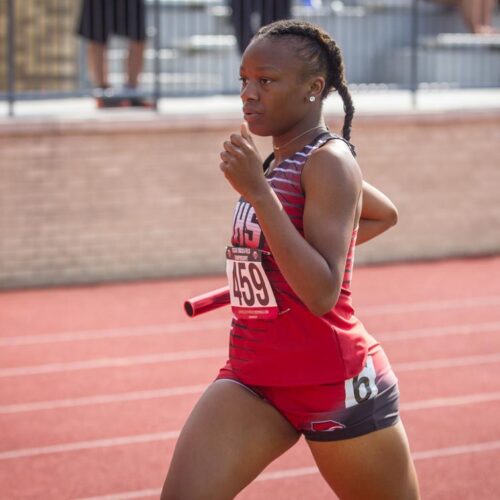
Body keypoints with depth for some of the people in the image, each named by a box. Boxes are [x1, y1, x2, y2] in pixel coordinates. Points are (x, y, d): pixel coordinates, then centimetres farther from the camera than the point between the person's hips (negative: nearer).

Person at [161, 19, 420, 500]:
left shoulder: (329, 162, -15)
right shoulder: (278, 163, 10)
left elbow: (322, 295, -27)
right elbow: (385, 213, 27)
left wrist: (258, 193, -29)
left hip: (336, 384, -7)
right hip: (250, 379, 7)